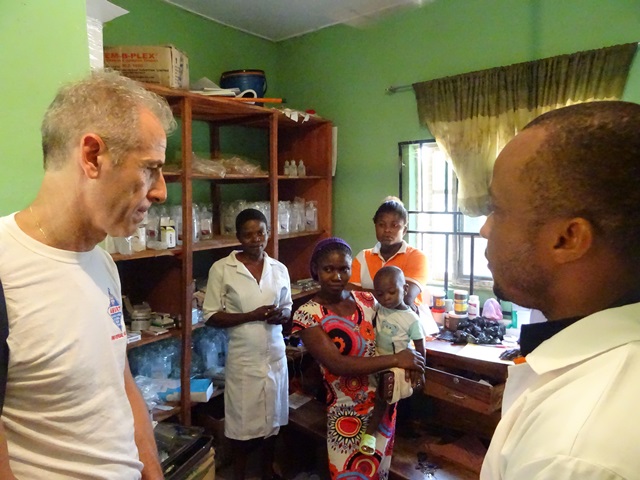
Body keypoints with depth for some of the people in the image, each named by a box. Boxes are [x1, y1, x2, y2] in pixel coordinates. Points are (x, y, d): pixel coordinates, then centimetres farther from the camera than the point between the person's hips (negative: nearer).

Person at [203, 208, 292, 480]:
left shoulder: (279, 269, 2)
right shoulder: (221, 269, -9)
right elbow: (211, 316, -9)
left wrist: (281, 315, -13)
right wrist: (251, 316, -20)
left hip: (275, 354, 4)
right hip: (243, 358, -3)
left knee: (272, 416, 17)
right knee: (242, 420, 10)